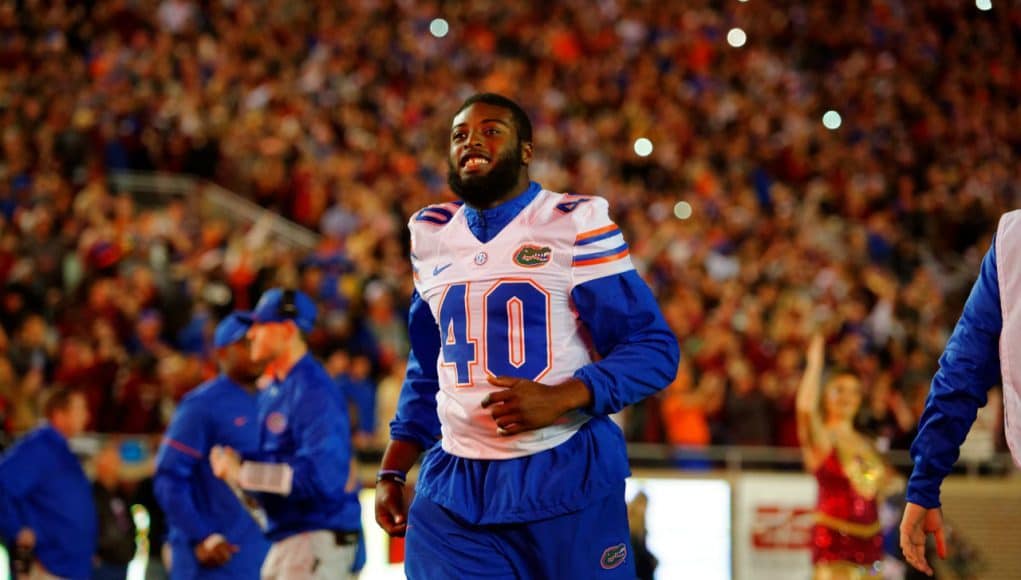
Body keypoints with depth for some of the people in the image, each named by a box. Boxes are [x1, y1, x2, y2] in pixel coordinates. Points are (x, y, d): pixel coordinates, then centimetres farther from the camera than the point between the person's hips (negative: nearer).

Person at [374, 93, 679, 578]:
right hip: (453, 489, 4)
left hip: (568, 481, -4)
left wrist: (561, 398, -21)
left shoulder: (575, 224, -5)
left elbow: (654, 349, -7)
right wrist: (392, 473, 14)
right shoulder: (431, 235, 12)